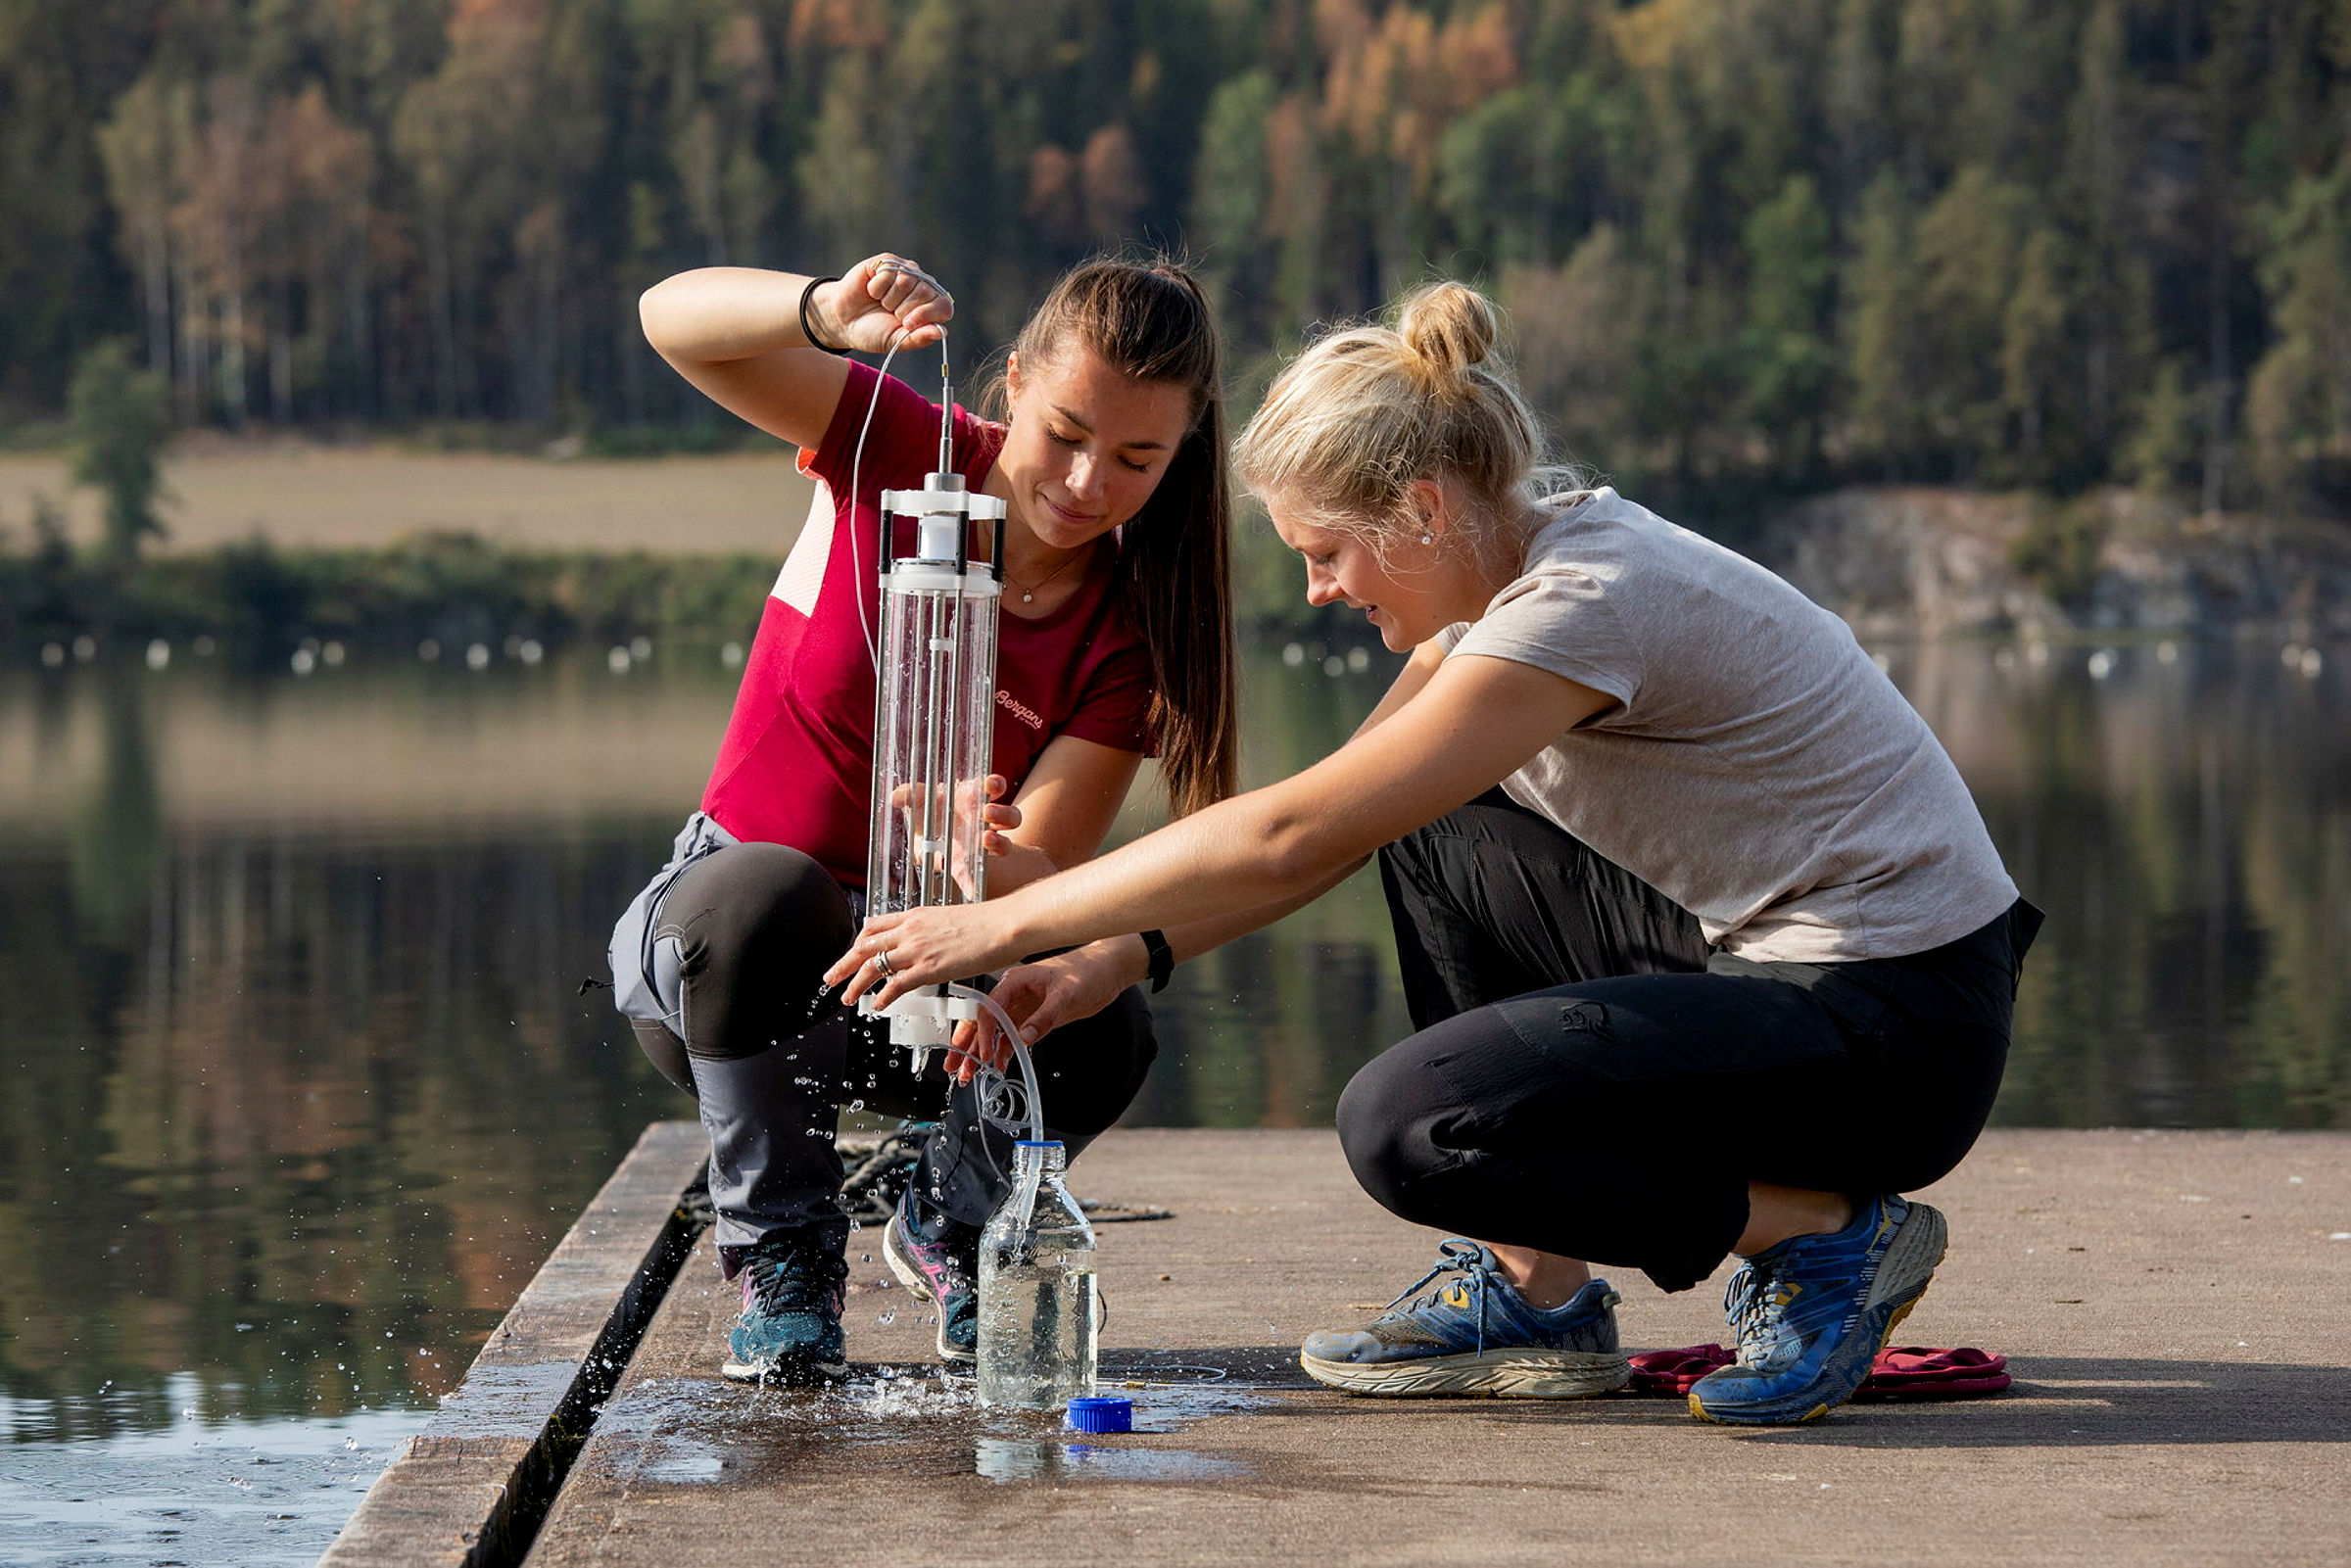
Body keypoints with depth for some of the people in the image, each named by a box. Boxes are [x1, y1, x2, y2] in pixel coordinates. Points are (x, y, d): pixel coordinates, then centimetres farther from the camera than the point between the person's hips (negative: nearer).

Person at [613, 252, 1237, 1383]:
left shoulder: (1130, 631, -10)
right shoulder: (900, 452, -12)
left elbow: (1042, 870, -19)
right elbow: (675, 319, -23)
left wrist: (974, 859, -44)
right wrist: (827, 313, -44)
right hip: (709, 950, -1)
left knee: (1100, 1035, -30)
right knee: (770, 895, -39)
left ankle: (951, 1227, 7)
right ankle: (780, 1250, -12)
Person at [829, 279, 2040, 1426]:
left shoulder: (1588, 605, -21)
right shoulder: (1507, 578, 7)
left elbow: (1289, 837, -23)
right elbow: (1326, 838, 14)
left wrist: (1007, 925, -16)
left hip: (1903, 1023, -10)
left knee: (1405, 1124, -20)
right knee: (1428, 833, 16)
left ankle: (1819, 1232, -5)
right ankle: (1533, 1293, 13)